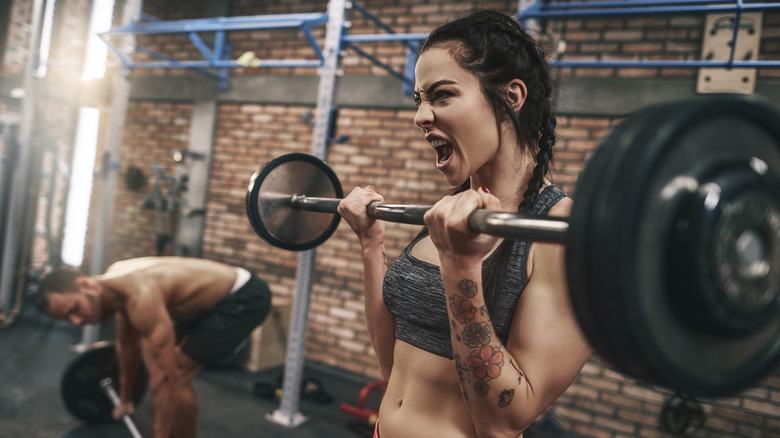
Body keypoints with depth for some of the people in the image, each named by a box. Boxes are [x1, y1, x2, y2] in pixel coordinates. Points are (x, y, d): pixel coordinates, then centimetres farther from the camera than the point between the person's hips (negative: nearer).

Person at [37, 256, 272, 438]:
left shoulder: (141, 297, -31)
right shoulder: (114, 282, -1)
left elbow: (165, 378, -29)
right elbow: (127, 345, 16)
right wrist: (125, 399, 27)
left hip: (245, 298, -9)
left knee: (178, 373, -10)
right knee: (165, 360, 13)